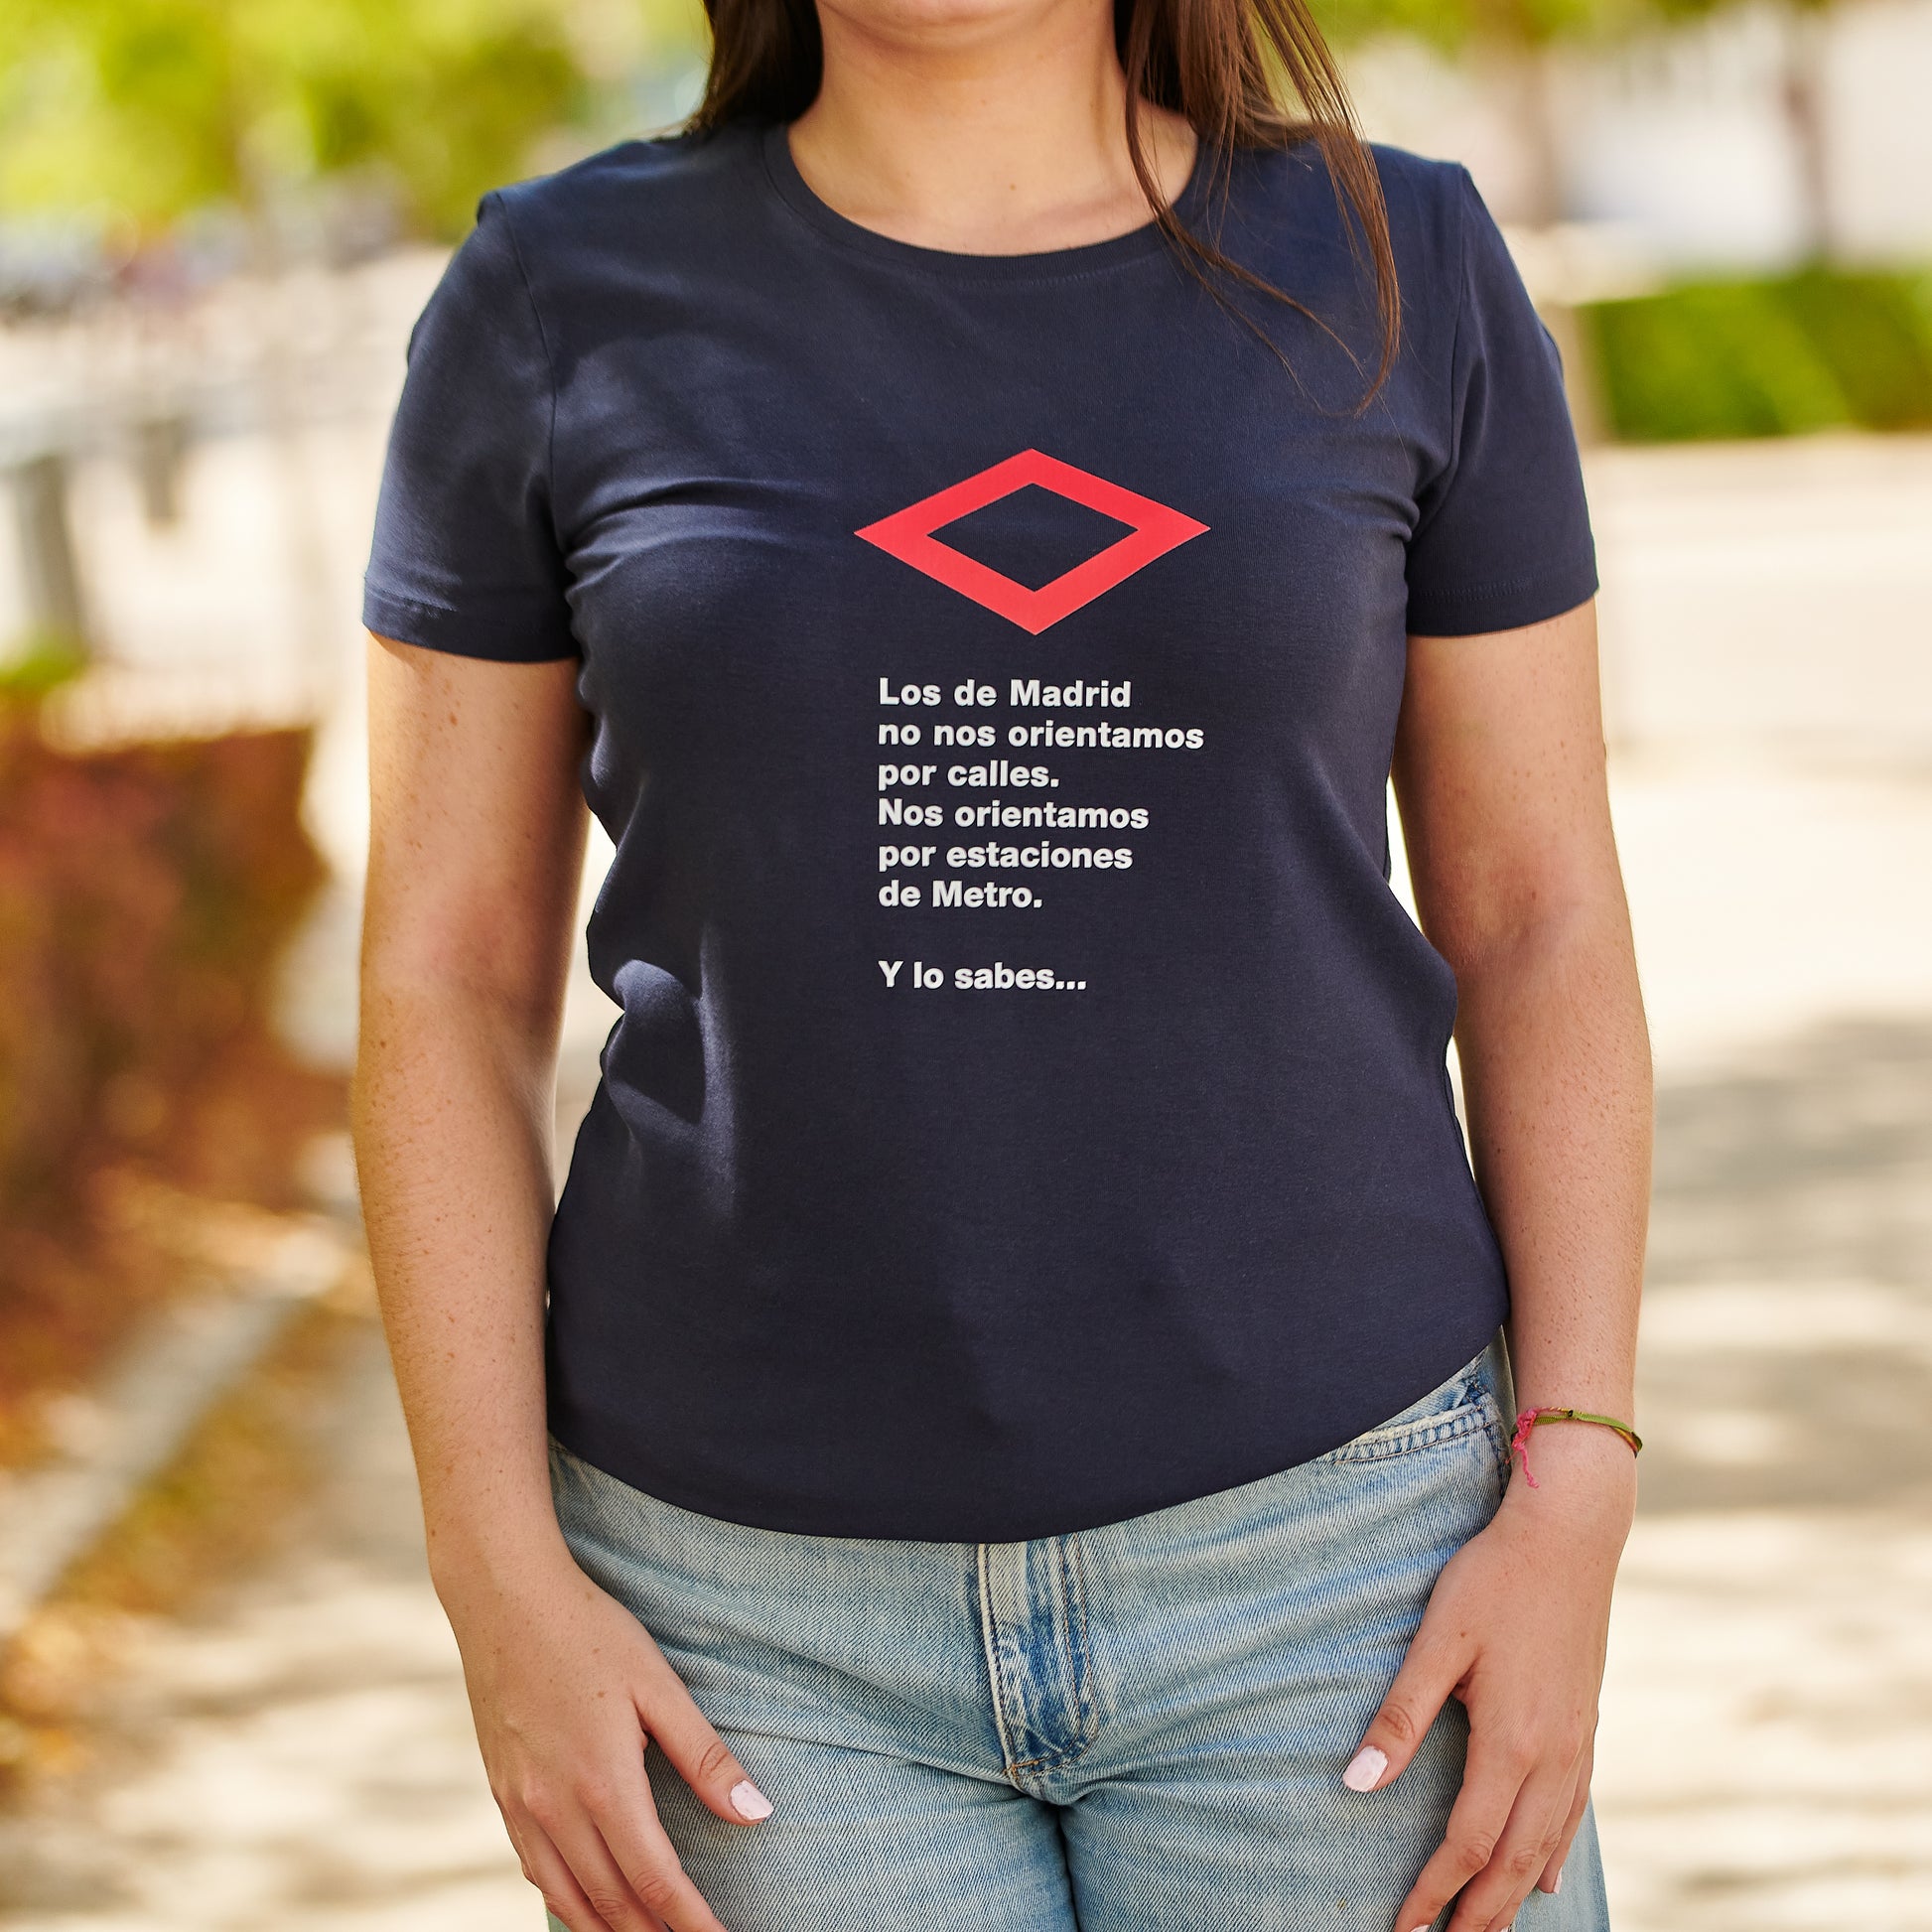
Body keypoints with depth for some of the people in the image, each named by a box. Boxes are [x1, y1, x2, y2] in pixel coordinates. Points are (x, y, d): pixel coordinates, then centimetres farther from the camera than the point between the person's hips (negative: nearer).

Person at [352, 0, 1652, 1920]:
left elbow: (1538, 925, 2)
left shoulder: (1399, 270, -1)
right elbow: (445, 981, -1)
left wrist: (1571, 1512, -7)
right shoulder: (560, 304, -2)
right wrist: (502, 1584, -8)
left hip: (1319, 1546, 0)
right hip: (766, 1594, 0)